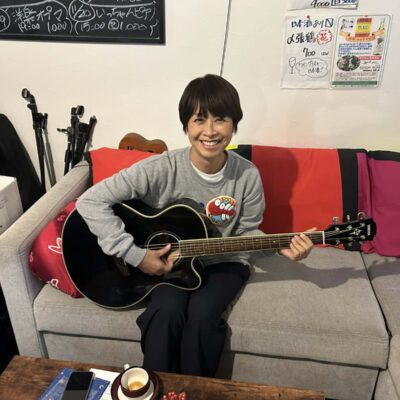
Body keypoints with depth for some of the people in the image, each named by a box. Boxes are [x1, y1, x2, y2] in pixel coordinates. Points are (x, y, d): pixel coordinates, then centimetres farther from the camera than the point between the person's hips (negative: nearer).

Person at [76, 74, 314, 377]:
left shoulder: (247, 176, -14)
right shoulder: (161, 169, -23)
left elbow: (246, 233, 0)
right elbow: (91, 202, -23)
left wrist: (281, 246, -19)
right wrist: (136, 254, -25)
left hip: (222, 262, 1)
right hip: (165, 260, -1)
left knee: (202, 313, -26)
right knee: (166, 312, -28)